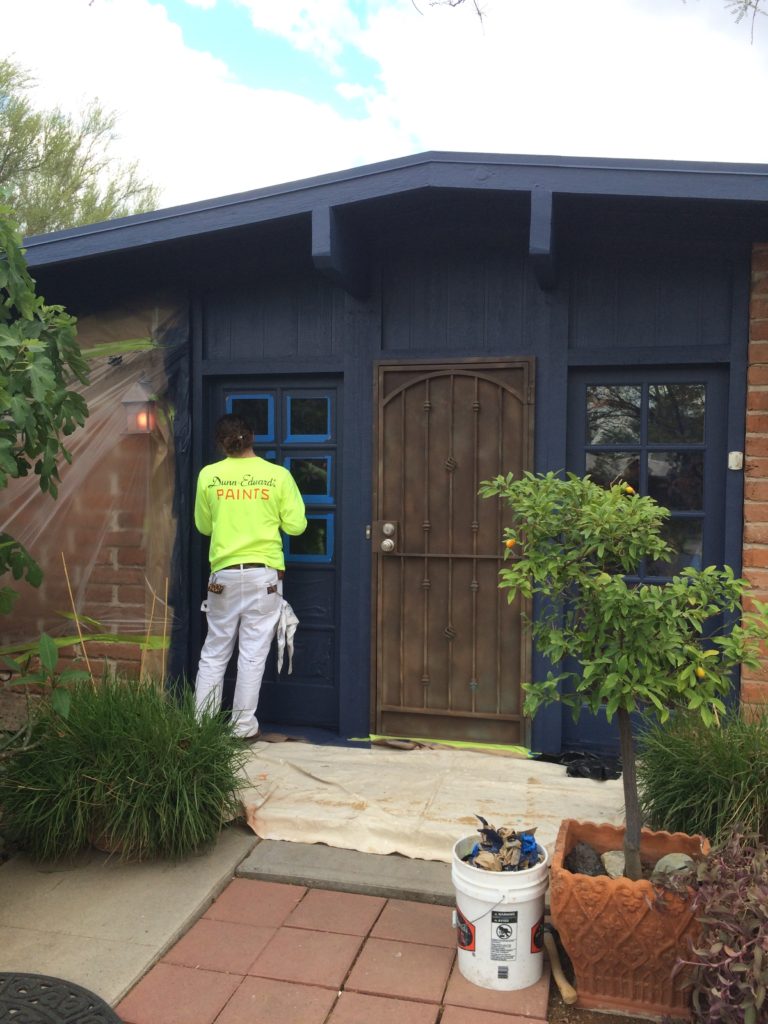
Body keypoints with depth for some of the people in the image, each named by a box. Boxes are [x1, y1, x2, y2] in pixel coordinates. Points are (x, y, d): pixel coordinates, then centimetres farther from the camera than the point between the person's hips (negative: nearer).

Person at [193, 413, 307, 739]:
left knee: (214, 652, 12)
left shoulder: (209, 475, 0)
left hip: (224, 574, 1)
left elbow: (203, 526, 11)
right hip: (264, 574, -1)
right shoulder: (278, 475, -4)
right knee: (253, 653, 5)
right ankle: (243, 726, 10)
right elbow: (295, 526, -1)